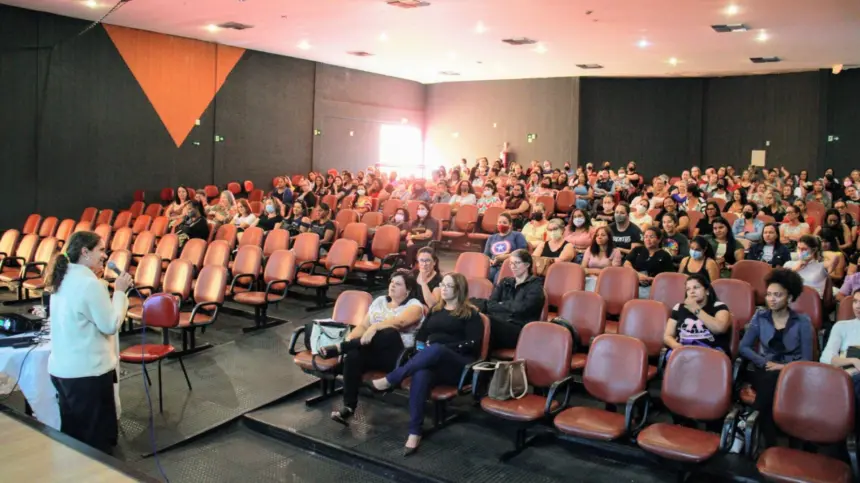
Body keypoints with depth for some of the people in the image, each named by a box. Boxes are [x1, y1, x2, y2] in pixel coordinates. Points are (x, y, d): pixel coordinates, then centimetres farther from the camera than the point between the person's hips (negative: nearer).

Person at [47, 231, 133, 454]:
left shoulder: (63, 279, 7)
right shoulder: (90, 283, -20)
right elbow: (110, 325, -16)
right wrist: (120, 291, -8)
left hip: (61, 369, 9)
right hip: (87, 372, -9)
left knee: (73, 434, 20)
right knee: (96, 437, 5)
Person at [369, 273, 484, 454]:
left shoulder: (471, 314, 8)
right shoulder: (435, 310, 25)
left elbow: (474, 343, -4)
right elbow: (420, 335, 21)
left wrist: (443, 348, -12)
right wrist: (422, 351, -1)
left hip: (459, 365, -3)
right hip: (432, 362, 4)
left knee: (436, 350, -39)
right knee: (421, 374, -35)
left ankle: (390, 380, -30)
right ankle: (414, 432, -38)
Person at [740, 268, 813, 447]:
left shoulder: (802, 322, 1)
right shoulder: (760, 317, 6)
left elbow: (806, 360, -3)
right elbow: (744, 347, 3)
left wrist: (784, 367, -18)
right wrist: (766, 363, -10)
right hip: (765, 370, 1)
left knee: (773, 380, -35)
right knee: (770, 379, -34)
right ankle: (770, 444, -27)